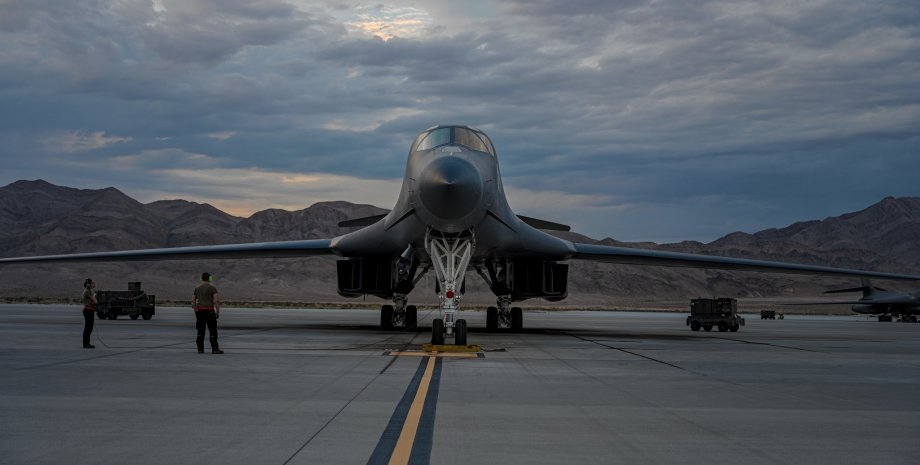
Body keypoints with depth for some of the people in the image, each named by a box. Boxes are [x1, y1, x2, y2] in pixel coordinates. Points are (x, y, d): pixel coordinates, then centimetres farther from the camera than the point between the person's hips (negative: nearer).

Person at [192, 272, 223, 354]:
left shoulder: (197, 288, 10)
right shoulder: (212, 287, -6)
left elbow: (193, 301, 13)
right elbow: (217, 301, -15)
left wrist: (196, 313, 20)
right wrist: (218, 312, -9)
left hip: (199, 311, 5)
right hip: (209, 311, -5)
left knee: (200, 331, 9)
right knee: (213, 330, 0)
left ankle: (200, 349, 6)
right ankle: (215, 349, -4)